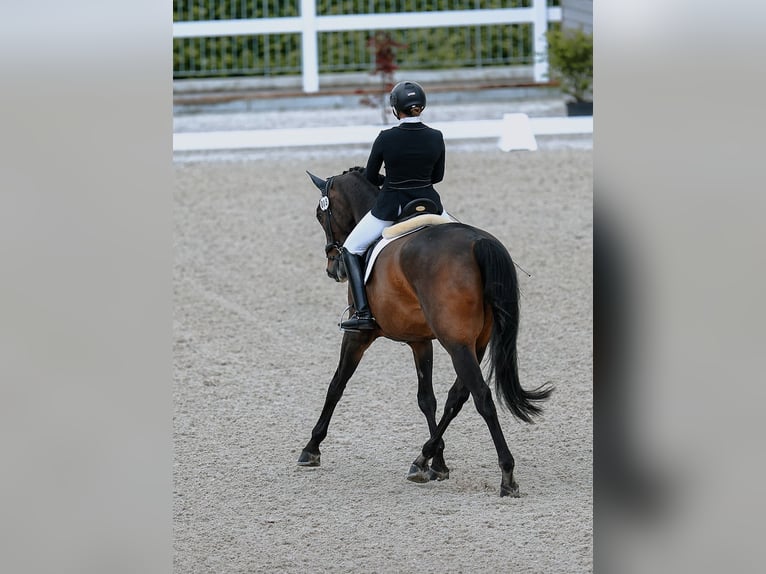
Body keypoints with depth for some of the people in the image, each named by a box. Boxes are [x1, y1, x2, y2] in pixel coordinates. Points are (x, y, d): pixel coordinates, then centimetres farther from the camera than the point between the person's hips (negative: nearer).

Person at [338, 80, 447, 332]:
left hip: (391, 207, -3)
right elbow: (438, 176, 8)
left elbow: (371, 176, -1)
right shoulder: (436, 138, -5)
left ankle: (362, 313, 2)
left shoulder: (386, 138, -13)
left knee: (351, 250, 15)